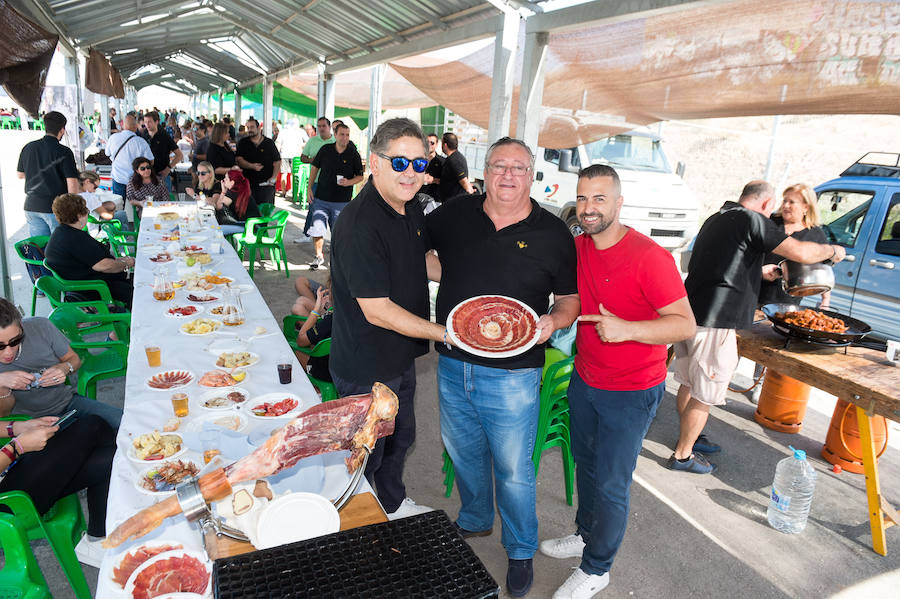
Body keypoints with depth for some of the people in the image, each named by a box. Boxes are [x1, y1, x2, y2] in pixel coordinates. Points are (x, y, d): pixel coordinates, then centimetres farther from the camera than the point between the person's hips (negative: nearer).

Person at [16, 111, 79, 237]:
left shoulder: (28, 147, 5)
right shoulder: (64, 152, -12)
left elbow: (20, 174, 17)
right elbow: (72, 184, -17)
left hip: (31, 207, 5)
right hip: (56, 207, -5)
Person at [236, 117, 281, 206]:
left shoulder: (269, 143, 7)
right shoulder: (243, 143, 9)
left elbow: (277, 161, 5)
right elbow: (238, 159, -1)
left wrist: (274, 177, -8)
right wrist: (252, 166, -18)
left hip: (266, 183, -1)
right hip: (248, 182, 1)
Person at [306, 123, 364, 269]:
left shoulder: (353, 155, -2)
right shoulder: (325, 150, 2)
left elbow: (360, 176, 5)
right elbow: (315, 167, 14)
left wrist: (349, 182, -15)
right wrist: (309, 187, 9)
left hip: (341, 202, -1)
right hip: (321, 198, 1)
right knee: (317, 230, -2)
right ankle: (319, 256, 19)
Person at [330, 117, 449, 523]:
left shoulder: (411, 208, 1)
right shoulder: (359, 224, -27)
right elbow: (377, 311, -27)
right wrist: (446, 333, -23)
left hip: (401, 356, 9)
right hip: (367, 367, -9)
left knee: (400, 439, 27)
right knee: (365, 455, 12)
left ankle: (394, 505, 53)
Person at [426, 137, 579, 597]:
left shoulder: (553, 234, -6)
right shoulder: (453, 214, -1)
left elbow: (570, 299, 2)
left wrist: (553, 322, -19)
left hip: (512, 373, -3)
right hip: (452, 364, 4)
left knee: (513, 469, 10)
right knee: (463, 453, 23)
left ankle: (521, 551, 37)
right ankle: (474, 520, 51)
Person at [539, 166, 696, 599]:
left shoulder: (649, 257, -22)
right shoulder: (576, 247, -1)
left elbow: (686, 324, -22)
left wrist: (626, 329, -34)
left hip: (631, 393, -6)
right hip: (584, 379, 6)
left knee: (610, 484, 6)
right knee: (585, 465, 22)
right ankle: (585, 535, 46)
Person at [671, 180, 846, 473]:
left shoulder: (716, 219, 17)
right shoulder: (752, 220, -10)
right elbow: (801, 252, -16)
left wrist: (758, 270, 37)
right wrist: (832, 250, 3)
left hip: (689, 314, 9)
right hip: (714, 322, -9)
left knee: (689, 383, 22)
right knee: (704, 396, 3)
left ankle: (688, 437, 38)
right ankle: (682, 455, 14)